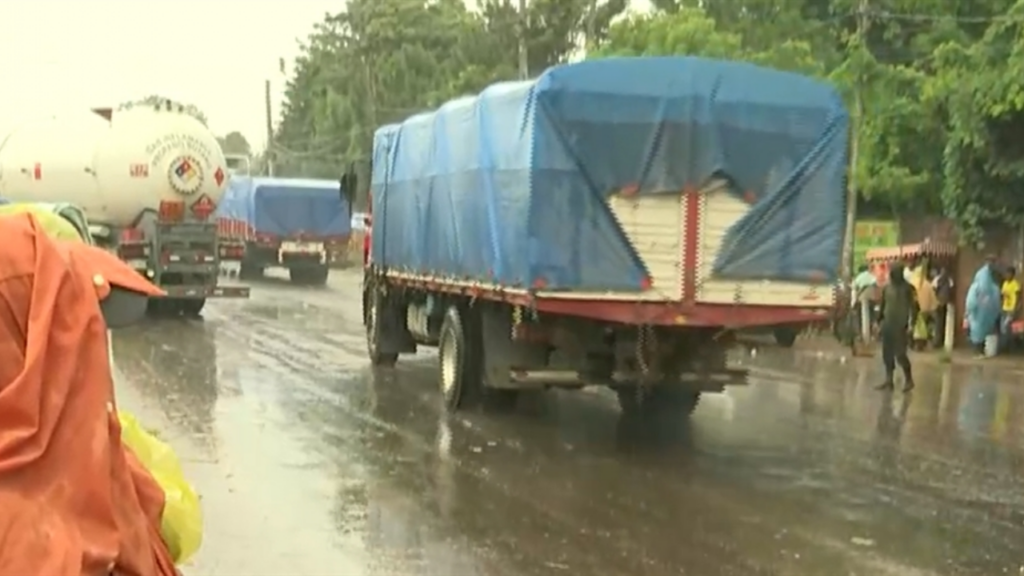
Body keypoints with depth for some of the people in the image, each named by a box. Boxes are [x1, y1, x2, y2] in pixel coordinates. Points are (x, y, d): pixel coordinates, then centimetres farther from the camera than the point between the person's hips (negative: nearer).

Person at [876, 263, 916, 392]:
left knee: (900, 354, -5)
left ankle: (909, 380, 10)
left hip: (900, 326, -6)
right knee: (887, 354, 7)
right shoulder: (887, 288, 8)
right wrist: (879, 323, 14)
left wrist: (910, 323, -17)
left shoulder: (907, 288, -7)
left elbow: (912, 307, -10)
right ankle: (889, 380, 15)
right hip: (887, 325, 6)